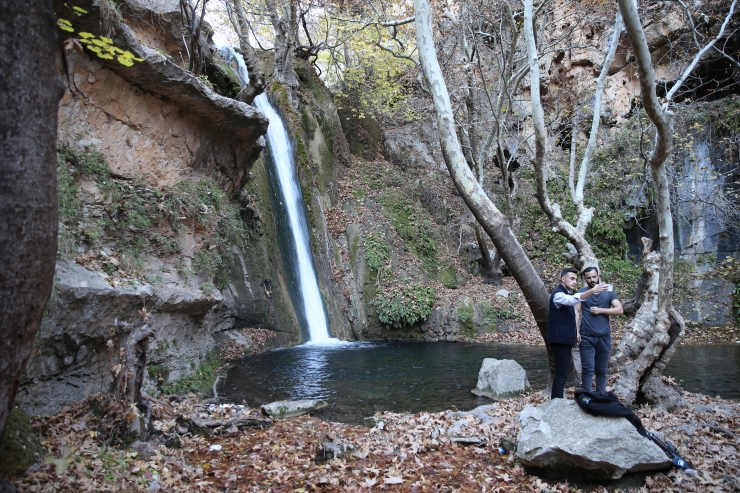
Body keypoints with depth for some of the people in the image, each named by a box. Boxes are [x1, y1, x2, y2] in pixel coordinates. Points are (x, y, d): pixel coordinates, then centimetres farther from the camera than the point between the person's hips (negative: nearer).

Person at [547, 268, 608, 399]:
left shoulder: (567, 294, 19)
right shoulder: (558, 294, -14)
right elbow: (573, 300, -37)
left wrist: (575, 334, 16)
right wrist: (592, 291, -48)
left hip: (565, 339, 10)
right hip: (559, 340, -10)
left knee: (562, 373, 14)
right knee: (561, 374, -10)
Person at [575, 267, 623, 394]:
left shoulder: (608, 292, 7)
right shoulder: (582, 293, 4)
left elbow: (620, 310, -1)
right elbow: (577, 312, -1)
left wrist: (600, 310, -8)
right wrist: (576, 331, -10)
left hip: (604, 337, 2)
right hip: (586, 337, -1)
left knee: (601, 370, 9)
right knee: (587, 369, -3)